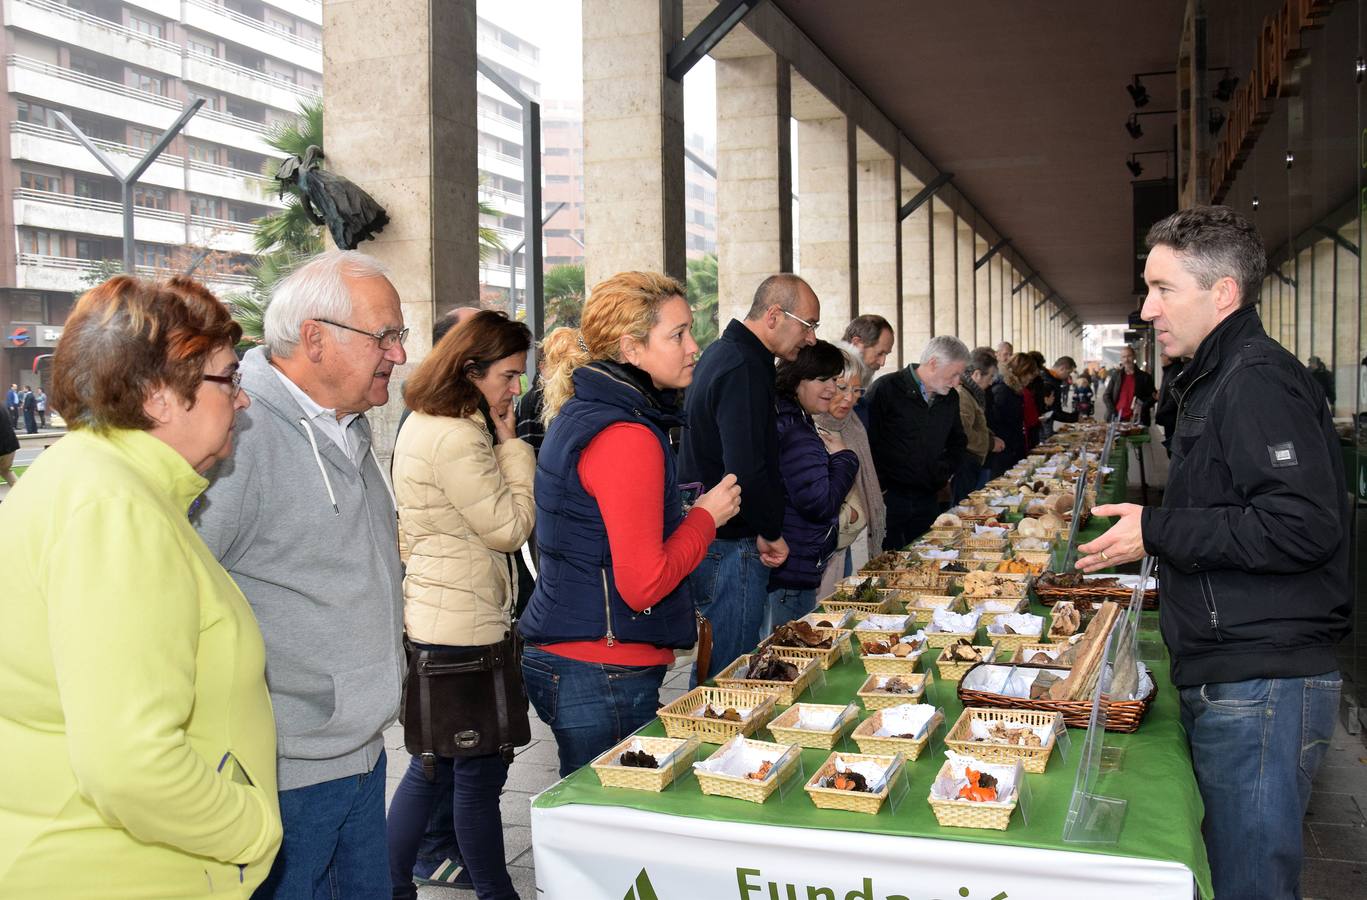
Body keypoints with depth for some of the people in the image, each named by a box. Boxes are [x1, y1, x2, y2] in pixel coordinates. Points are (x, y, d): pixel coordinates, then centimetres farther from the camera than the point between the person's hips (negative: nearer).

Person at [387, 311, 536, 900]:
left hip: (432, 624, 11)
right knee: (481, 772, 4)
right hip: (462, 631, -11)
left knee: (434, 765, 20)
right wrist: (511, 445, -10)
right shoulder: (457, 440, -22)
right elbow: (511, 528, -16)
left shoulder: (425, 426, 13)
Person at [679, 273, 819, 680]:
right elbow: (746, 470, -28)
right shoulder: (743, 368, -19)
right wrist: (771, 533, -12)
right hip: (731, 548, -11)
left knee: (713, 667, 19)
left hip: (703, 538, 11)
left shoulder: (721, 353, 15)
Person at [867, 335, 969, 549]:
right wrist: (879, 487, -12)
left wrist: (945, 473, 12)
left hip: (928, 499, 6)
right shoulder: (887, 389, -11)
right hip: (889, 498, -6)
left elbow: (958, 443, 28)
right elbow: (865, 441, -12)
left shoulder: (950, 398, 11)